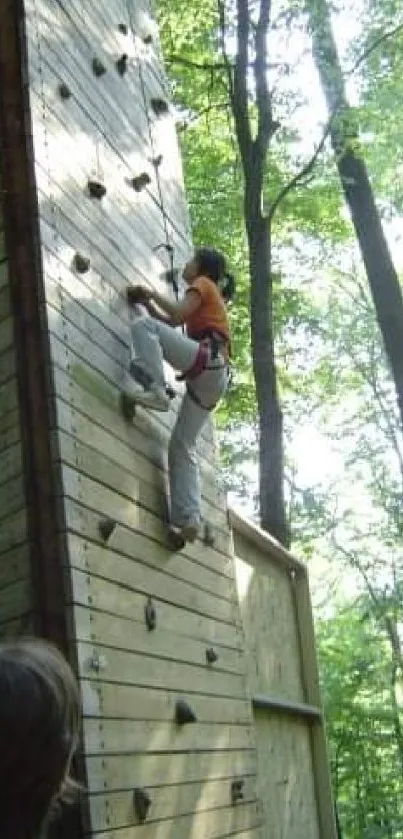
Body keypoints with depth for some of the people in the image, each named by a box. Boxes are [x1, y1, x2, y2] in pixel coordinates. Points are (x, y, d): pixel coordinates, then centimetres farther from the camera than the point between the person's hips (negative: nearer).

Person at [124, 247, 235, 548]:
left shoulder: (203, 284, 12)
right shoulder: (211, 297, 36)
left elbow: (177, 315, -5)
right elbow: (171, 323, 30)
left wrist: (152, 295, 8)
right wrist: (148, 303, 26)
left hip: (206, 359, -9)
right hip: (212, 377, 9)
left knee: (143, 326, -16)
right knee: (182, 448, 5)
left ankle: (153, 389, -31)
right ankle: (189, 519, -4)